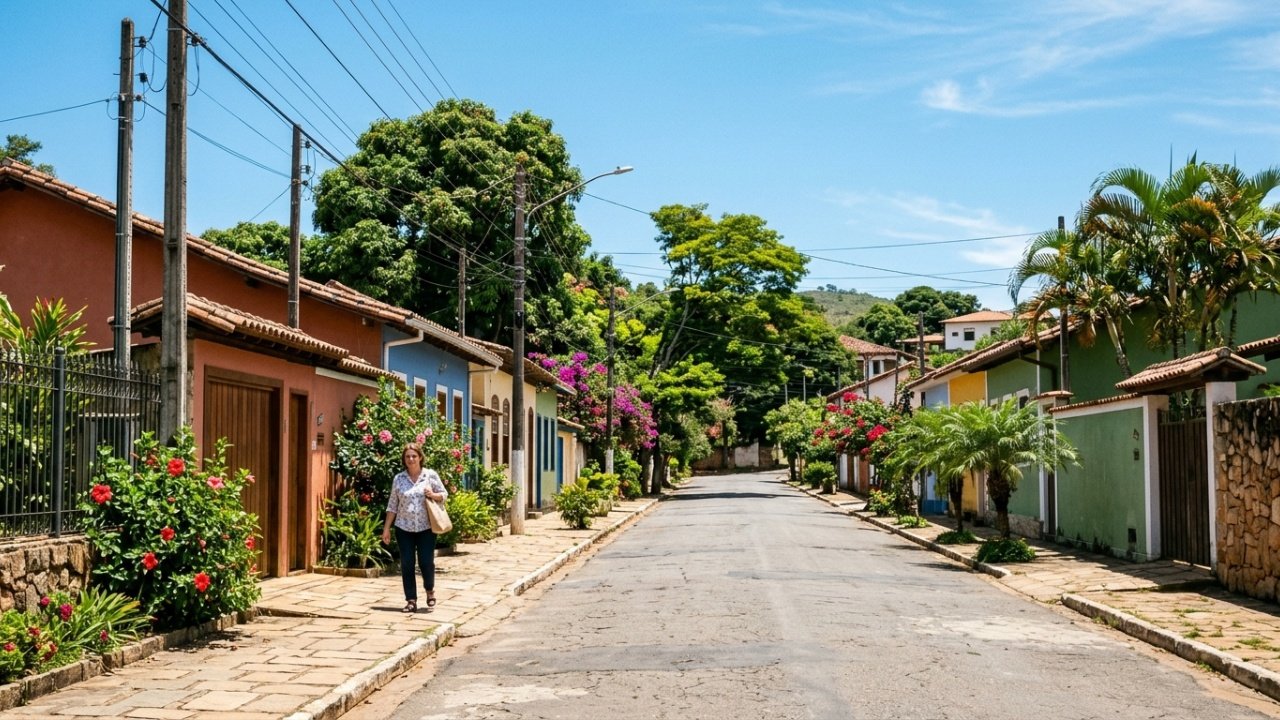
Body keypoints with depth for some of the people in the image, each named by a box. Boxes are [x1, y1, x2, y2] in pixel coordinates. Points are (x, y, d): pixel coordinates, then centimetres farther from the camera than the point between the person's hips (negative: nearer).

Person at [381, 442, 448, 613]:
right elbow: (392, 505, 7)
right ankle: (411, 600, 10)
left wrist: (433, 495, -16)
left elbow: (444, 494, 6)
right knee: (406, 565, 1)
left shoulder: (431, 475, 0)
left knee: (426, 562, -3)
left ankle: (430, 592, 24)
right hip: (404, 528, 2)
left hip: (426, 528, -2)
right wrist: (386, 528, 5)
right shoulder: (398, 478, 4)